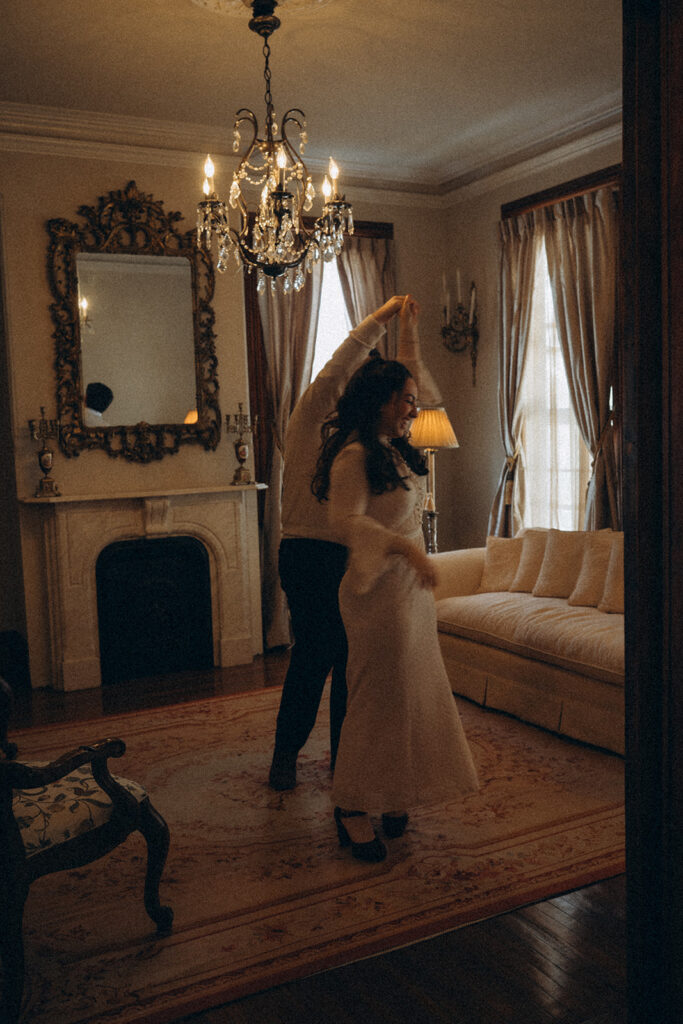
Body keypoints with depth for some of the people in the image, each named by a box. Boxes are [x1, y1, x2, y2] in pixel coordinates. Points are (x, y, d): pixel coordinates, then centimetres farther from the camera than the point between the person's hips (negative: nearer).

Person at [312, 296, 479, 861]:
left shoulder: (397, 449, 12)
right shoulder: (354, 456, -14)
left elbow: (413, 386, 28)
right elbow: (346, 521, -24)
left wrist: (410, 334, 27)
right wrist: (407, 547, -31)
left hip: (412, 586, 9)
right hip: (379, 588, -9)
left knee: (410, 691, 12)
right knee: (378, 696, -3)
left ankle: (391, 795, 24)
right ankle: (352, 808, 10)